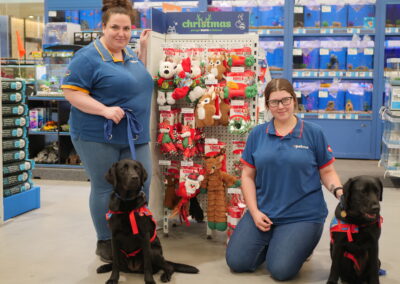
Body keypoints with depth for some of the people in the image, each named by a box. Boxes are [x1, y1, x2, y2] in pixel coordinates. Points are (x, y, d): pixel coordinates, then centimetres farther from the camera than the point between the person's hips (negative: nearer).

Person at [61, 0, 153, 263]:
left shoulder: (130, 53, 13)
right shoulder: (89, 56, -11)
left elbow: (140, 78, 29)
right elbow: (71, 91, -14)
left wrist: (143, 47, 16)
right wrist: (104, 110, -24)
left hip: (134, 136, 7)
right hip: (98, 135, -7)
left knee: (141, 184, 6)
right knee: (105, 189, 4)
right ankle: (105, 243, 21)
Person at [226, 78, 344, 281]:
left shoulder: (313, 133, -2)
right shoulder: (257, 134, 4)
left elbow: (327, 172, 3)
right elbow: (247, 175, 6)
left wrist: (339, 191, -17)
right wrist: (254, 212, -3)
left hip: (302, 215, -3)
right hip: (263, 212, 3)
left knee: (280, 270, -14)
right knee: (237, 262, -4)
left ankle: (301, 245, 18)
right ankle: (270, 243, 23)